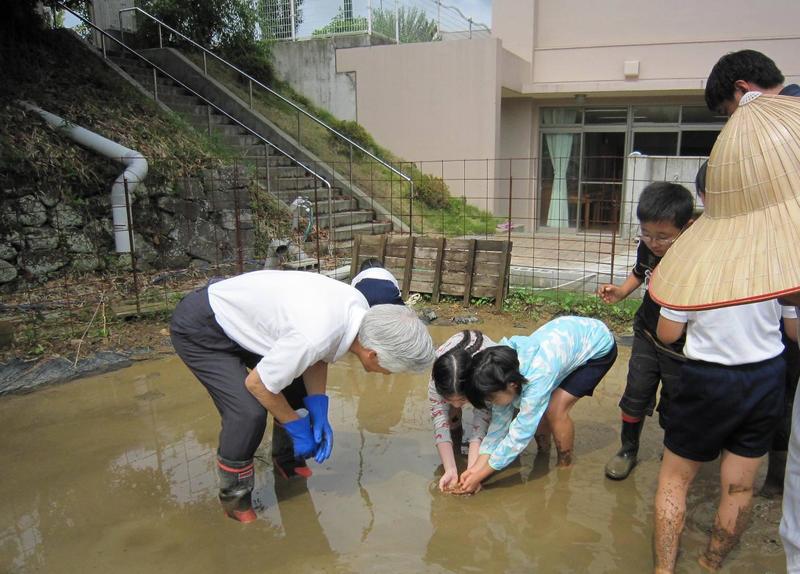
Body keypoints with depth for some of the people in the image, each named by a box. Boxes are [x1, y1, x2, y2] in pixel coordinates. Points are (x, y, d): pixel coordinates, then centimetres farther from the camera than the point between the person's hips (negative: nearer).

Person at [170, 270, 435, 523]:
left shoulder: (359, 308, -14)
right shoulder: (313, 337, -38)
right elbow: (257, 384, -22)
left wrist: (319, 413, -9)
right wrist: (298, 426, -9)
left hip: (238, 313, 8)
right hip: (200, 328, -8)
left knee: (300, 389, 6)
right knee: (249, 412, -21)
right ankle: (234, 498, 5)